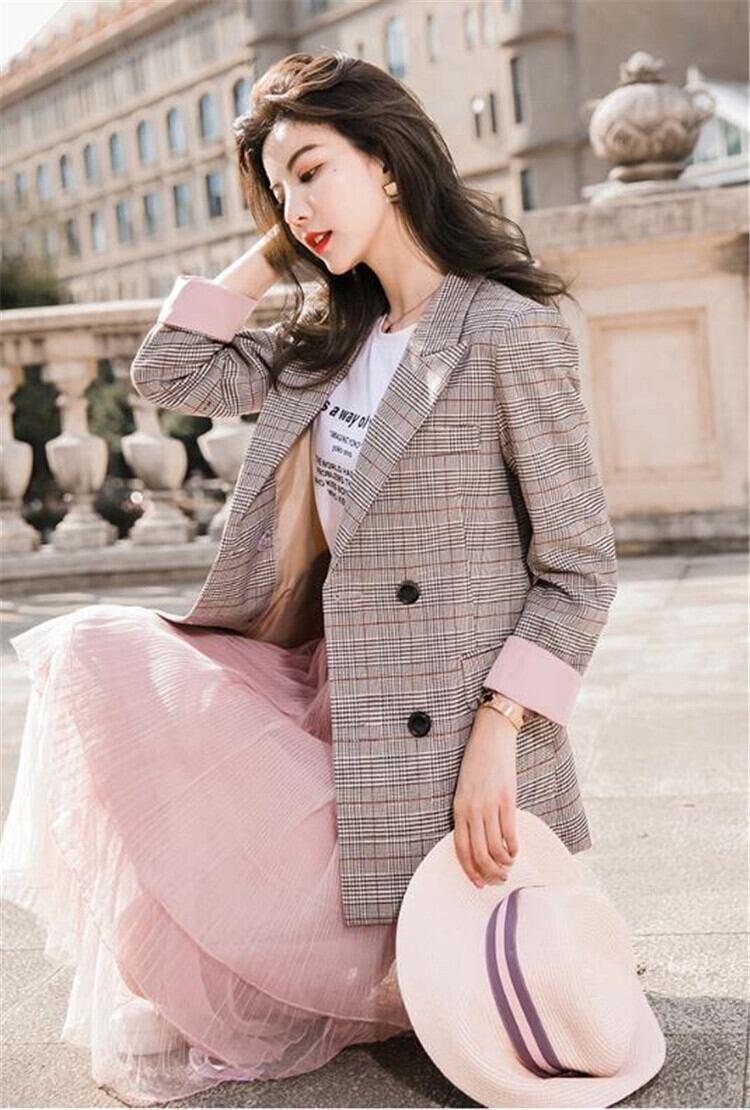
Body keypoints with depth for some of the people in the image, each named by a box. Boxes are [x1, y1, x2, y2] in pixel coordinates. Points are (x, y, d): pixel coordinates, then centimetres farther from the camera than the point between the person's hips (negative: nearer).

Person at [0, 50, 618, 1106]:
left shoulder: (510, 330, -12)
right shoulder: (335, 340, 11)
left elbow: (579, 565, -12)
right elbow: (169, 372, 11)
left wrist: (499, 732, -19)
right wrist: (270, 252, 8)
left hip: (441, 736, -7)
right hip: (327, 685, 7)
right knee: (101, 653, -8)